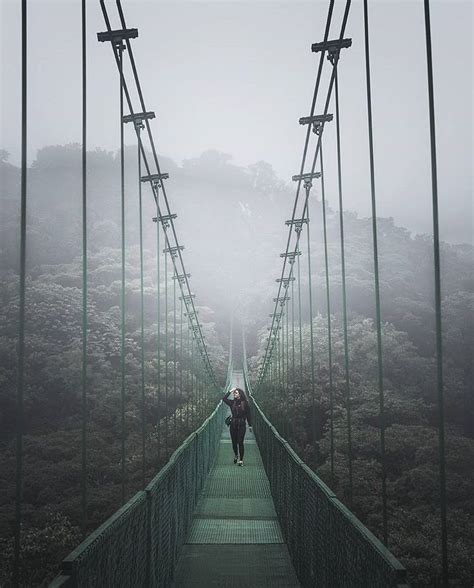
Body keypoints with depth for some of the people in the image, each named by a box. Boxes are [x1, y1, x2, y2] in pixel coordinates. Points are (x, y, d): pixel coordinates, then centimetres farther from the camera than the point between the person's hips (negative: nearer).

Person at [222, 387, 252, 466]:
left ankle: (241, 460, 0)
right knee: (234, 442, 10)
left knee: (240, 442, -6)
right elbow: (224, 398, -4)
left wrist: (250, 425, 0)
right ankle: (236, 455, 36)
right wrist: (230, 391, -5)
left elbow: (248, 414, 0)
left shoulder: (245, 403, -2)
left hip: (241, 425, -3)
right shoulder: (232, 402, 6)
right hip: (233, 424, 3)